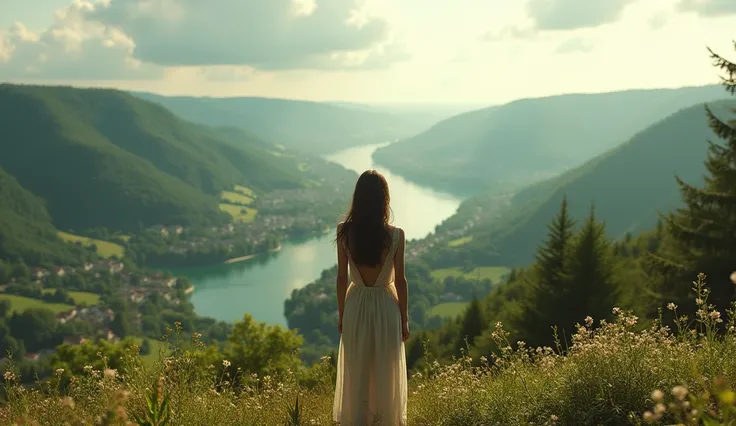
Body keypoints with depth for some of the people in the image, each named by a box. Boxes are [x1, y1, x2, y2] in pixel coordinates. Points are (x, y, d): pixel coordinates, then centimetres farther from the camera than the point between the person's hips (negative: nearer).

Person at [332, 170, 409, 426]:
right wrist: (404, 318, 3)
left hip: (356, 307, 2)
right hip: (385, 307, -2)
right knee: (386, 373, 14)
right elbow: (400, 280, -9)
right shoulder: (395, 235, -15)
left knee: (355, 374, 15)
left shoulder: (344, 232, -10)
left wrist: (341, 314, 9)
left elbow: (342, 277, -3)